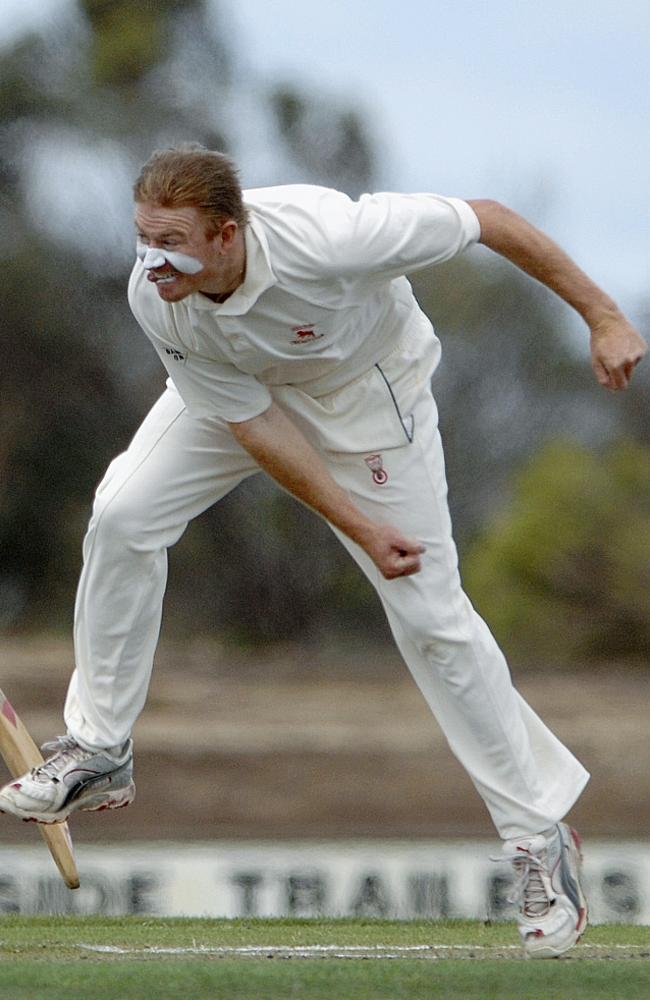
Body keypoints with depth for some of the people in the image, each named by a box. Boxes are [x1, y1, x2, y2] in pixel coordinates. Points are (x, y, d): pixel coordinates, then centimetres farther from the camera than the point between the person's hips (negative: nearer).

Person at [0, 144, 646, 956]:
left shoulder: (326, 238, -43)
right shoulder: (156, 301, -29)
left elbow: (489, 220, -30)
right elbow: (251, 426, -19)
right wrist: (361, 529, -21)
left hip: (367, 387, -3)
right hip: (244, 388, 3)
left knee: (430, 614, -7)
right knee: (123, 515, -13)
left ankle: (540, 836, 4)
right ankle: (98, 752, 3)